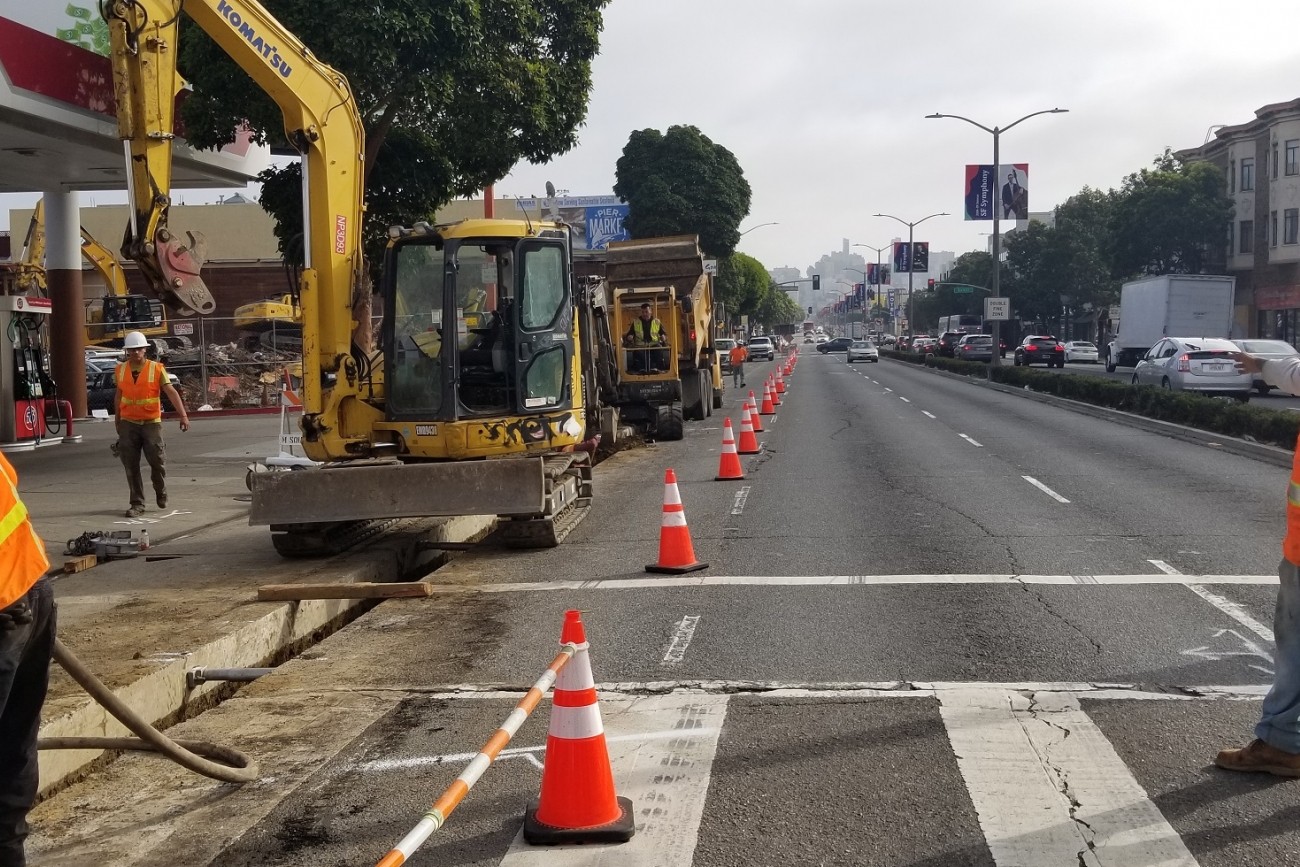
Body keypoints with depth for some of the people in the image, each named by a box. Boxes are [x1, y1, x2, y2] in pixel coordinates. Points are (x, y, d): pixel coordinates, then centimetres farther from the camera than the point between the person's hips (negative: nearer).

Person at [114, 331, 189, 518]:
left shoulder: (156, 369, -5)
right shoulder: (120, 370, 6)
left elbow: (171, 392, -13)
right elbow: (118, 395, 16)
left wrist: (183, 415, -24)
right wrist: (117, 421, 18)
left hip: (151, 423, -2)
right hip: (128, 423, 2)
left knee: (157, 461, -1)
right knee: (131, 466, 1)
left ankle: (161, 492, 27)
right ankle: (137, 504, 9)